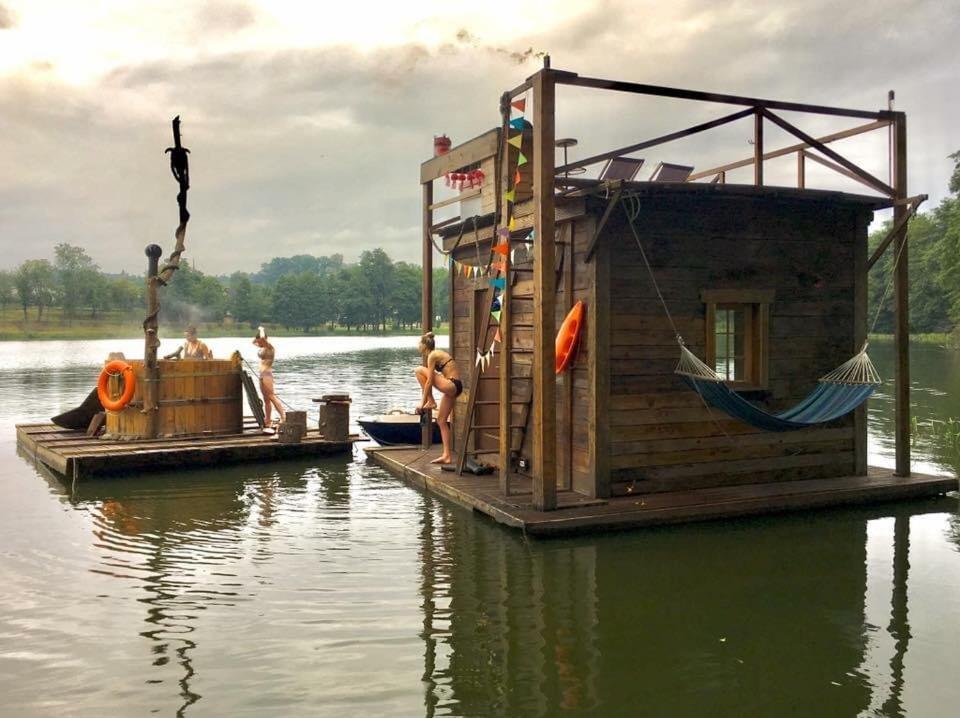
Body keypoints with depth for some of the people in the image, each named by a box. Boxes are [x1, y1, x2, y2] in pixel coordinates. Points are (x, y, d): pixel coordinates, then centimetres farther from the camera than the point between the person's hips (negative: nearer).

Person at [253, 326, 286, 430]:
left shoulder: (269, 346, -10)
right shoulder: (263, 348, 15)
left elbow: (262, 338, -28)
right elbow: (253, 341, 32)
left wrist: (261, 330, -10)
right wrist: (257, 335, 16)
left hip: (267, 374, -9)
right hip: (262, 375, 9)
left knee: (271, 397, -15)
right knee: (266, 399, 9)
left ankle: (283, 416, -19)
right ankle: (267, 422, 12)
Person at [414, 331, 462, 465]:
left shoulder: (432, 356, -8)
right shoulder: (438, 353, 20)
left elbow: (430, 381, -12)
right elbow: (432, 379, 24)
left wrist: (423, 402, -8)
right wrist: (427, 400, 26)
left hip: (451, 386, -10)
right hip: (453, 387, 10)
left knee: (419, 370, -8)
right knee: (441, 420, 12)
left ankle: (430, 402, -2)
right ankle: (447, 456, 12)